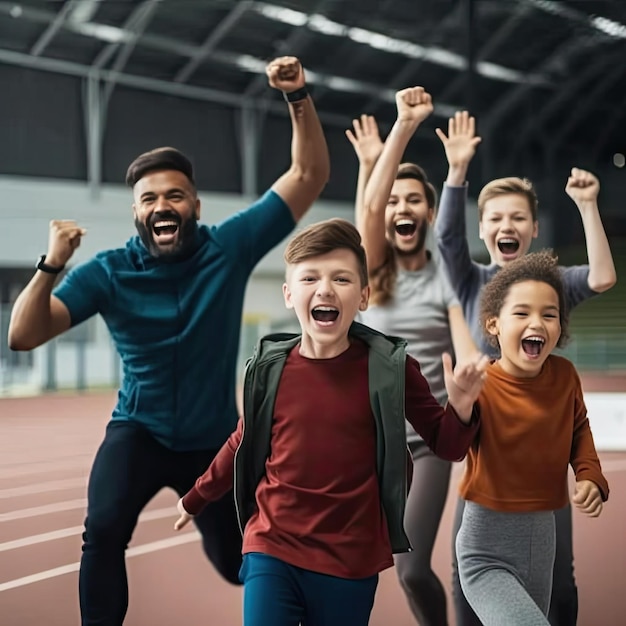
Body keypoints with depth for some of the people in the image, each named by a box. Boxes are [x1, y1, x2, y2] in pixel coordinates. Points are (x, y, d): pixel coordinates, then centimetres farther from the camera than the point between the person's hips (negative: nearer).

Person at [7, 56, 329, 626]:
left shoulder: (230, 248, -12)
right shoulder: (109, 272, -13)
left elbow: (309, 176, -12)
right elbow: (24, 337, -20)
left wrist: (298, 98, -25)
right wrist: (52, 265, -34)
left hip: (215, 438, 1)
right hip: (139, 432, -1)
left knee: (238, 566, 16)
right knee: (103, 532, -29)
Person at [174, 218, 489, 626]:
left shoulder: (389, 369, -7)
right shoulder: (270, 369, -3)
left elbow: (447, 445, 1)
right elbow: (244, 444, 15)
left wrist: (461, 407, -20)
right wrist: (196, 498, 27)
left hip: (351, 563, -1)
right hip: (272, 551, 1)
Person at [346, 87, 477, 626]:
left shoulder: (446, 278, -1)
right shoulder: (372, 270, 1)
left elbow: (469, 358, -11)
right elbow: (369, 206, -18)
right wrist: (404, 126, -23)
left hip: (427, 439, -1)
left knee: (414, 570, -8)